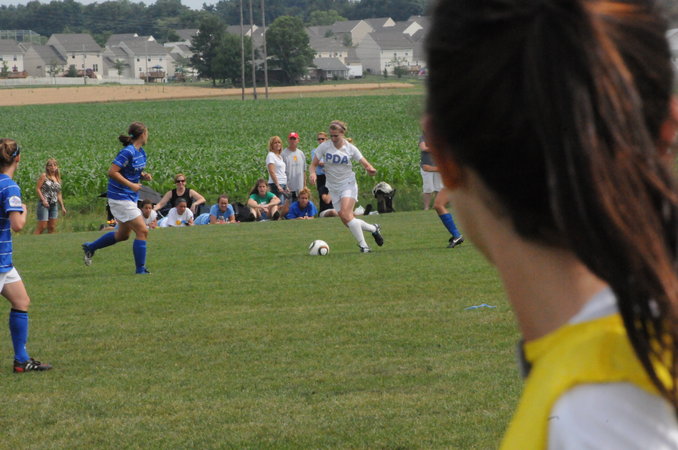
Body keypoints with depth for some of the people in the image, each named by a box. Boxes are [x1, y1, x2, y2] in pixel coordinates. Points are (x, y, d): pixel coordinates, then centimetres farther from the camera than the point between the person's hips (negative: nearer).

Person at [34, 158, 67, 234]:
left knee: (52, 228, 5)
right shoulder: (44, 176, -1)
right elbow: (37, 188, -6)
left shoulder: (58, 178, 14)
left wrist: (62, 206, 16)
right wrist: (43, 200, -17)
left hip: (54, 205, 6)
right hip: (44, 204, -6)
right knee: (42, 226, -11)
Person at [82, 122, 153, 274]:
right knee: (142, 231, -9)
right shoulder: (128, 152, -20)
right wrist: (131, 185, -24)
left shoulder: (141, 152, 9)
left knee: (123, 235, 19)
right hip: (121, 197, -10)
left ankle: (90, 247, 35)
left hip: (130, 198, 10)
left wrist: (144, 176, 1)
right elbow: (112, 172, -24)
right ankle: (140, 269, -3)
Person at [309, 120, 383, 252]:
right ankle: (373, 229, 25)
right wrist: (313, 173, -23)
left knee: (346, 214, -25)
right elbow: (313, 164, 0)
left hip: (348, 185, -4)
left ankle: (363, 245, -17)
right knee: (346, 221, 1)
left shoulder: (350, 148, -6)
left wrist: (371, 170, -28)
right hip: (333, 188, 4)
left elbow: (366, 164, -3)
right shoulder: (324, 147, -4)